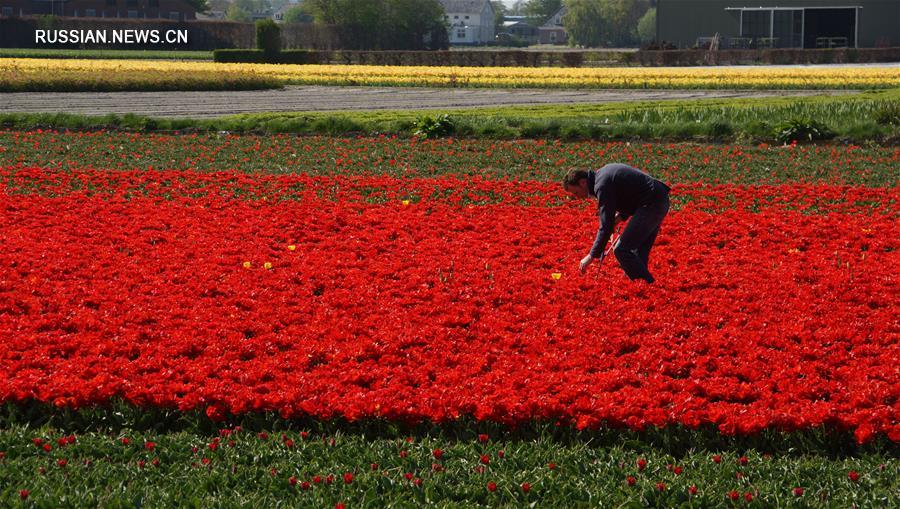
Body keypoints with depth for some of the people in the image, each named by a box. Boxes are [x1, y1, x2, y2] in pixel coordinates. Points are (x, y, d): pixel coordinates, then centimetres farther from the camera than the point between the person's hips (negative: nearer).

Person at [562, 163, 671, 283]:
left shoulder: (602, 185, -15)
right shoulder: (602, 174, 16)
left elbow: (605, 226, -17)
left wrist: (592, 256, -12)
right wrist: (620, 216, 9)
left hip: (651, 205, -10)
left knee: (621, 250, -11)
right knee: (639, 252, 16)